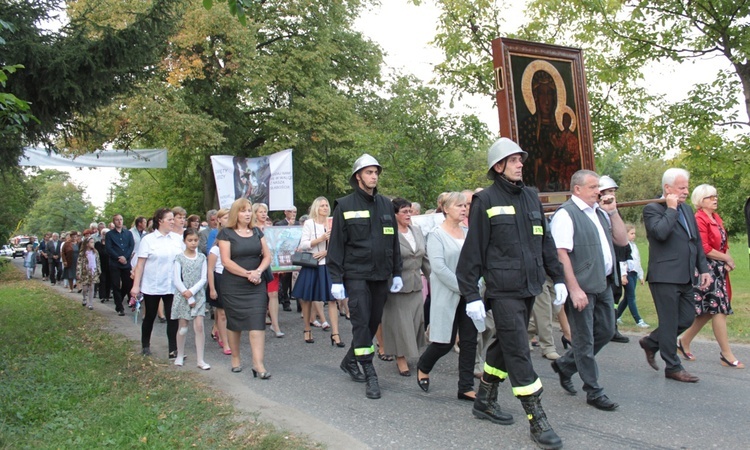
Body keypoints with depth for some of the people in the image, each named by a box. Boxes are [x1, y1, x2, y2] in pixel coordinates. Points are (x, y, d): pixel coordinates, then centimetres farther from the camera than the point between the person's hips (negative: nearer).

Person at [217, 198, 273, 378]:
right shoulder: (226, 233, -2)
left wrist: (258, 271, -11)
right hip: (233, 286, -2)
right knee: (234, 323, 9)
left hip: (257, 286, 3)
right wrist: (247, 274, -16)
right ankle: (235, 359, 27)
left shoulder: (257, 232, 11)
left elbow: (267, 255, 8)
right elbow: (226, 261, -9)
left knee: (257, 322, -7)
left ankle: (258, 364, -7)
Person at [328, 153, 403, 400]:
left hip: (380, 275, 5)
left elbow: (394, 241, 16)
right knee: (361, 322, -8)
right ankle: (370, 376, 0)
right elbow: (336, 244, -3)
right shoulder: (345, 206, -2)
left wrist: (397, 273, 12)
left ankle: (350, 360, 31)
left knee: (373, 322, 11)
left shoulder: (385, 204, 11)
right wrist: (336, 279, -8)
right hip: (356, 274, -5)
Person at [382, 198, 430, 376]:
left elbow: (425, 257, 14)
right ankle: (401, 359, 11)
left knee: (415, 320, 9)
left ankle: (407, 354, 25)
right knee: (399, 322, 1)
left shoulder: (417, 231, 9)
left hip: (416, 285, 6)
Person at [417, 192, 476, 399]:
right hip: (447, 295, -5)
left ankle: (466, 388, 16)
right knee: (445, 342, 2)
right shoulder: (436, 234, -7)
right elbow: (438, 267, -16)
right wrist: (462, 288, -18)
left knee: (469, 341, 5)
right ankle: (423, 367, 30)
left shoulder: (468, 232, 9)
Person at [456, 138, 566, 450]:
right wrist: (471, 295, -10)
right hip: (503, 291, -7)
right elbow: (472, 250, -8)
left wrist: (557, 277, 14)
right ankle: (537, 421, 3)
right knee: (519, 353, -6)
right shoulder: (486, 200, -7)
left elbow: (545, 241, 18)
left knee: (505, 345, 16)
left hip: (529, 288, 7)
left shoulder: (531, 198, 12)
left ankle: (485, 401, 32)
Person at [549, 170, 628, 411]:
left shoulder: (599, 212, 14)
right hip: (582, 287, -8)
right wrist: (574, 289, -22)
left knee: (606, 331, 16)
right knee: (585, 340, 4)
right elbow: (561, 253, -19)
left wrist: (612, 212, 2)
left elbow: (622, 240, 13)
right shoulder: (566, 214, -12)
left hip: (604, 284, 9)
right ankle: (594, 392, 18)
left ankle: (565, 365, 32)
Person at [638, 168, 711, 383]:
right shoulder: (652, 209, -8)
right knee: (669, 323, 2)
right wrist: (671, 209, -16)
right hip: (665, 276, -8)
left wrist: (703, 269, 13)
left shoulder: (687, 209, 16)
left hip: (686, 277, 8)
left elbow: (697, 242, 20)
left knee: (687, 319, 12)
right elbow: (660, 233, -27)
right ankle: (673, 368, 14)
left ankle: (651, 342, 29)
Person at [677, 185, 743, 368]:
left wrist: (727, 260, -1)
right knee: (719, 309, -6)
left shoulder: (716, 218, 15)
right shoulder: (699, 219, -13)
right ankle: (727, 355, 2)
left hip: (718, 270, 9)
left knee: (710, 310, 10)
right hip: (706, 269, -9)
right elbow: (704, 248, -18)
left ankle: (684, 341, 22)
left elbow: (724, 243, 17)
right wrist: (726, 258, -8)